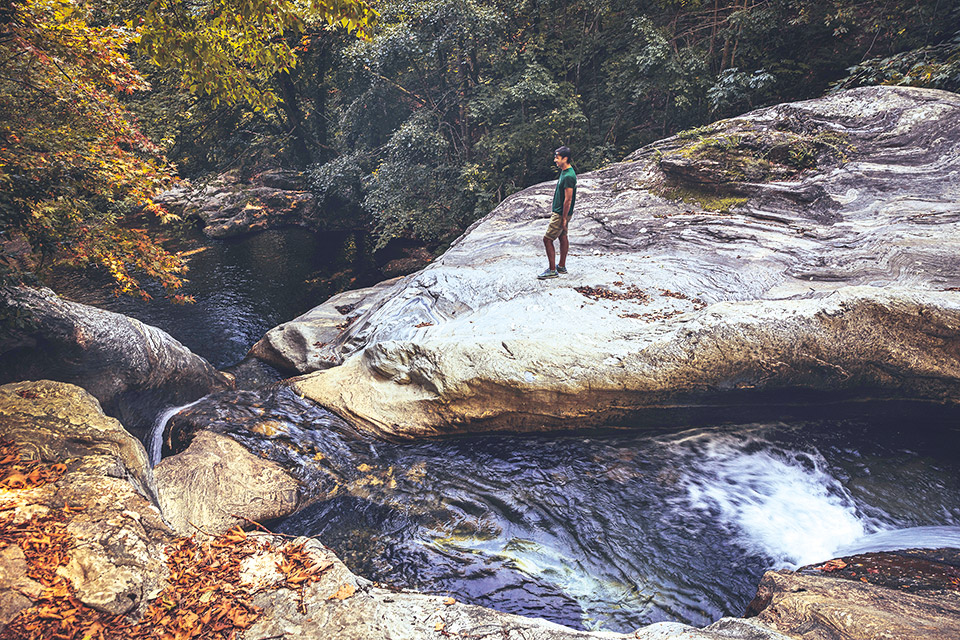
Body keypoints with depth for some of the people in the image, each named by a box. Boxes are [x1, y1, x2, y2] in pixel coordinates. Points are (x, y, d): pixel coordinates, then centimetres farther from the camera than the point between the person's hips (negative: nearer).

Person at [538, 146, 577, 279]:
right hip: (560, 212, 10)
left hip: (561, 214, -10)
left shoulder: (568, 176, -24)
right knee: (563, 237, 16)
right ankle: (561, 266, 27)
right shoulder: (564, 172, 9)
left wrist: (564, 218, -20)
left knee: (547, 239, -7)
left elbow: (568, 200, -24)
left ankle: (552, 270, 0)